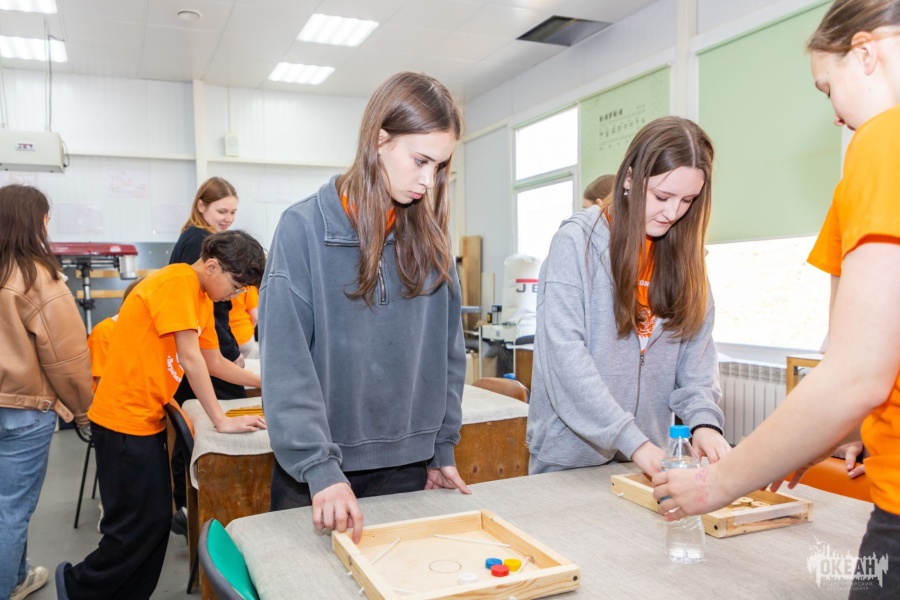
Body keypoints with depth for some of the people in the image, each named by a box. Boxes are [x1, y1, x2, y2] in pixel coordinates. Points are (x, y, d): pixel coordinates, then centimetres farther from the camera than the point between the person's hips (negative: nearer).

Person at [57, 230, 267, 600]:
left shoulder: (202, 298, 11)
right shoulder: (178, 281, -18)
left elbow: (214, 363, 16)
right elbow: (191, 358, -20)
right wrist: (221, 421, -16)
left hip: (146, 419, 9)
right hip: (125, 420, -9)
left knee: (156, 520, 12)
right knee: (141, 525, 0)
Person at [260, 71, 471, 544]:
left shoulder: (430, 234, 1)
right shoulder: (305, 227, -12)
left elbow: (447, 349, 6)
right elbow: (286, 363, -16)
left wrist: (442, 447, 6)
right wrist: (319, 467, -22)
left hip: (407, 465, 4)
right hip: (314, 470, -3)